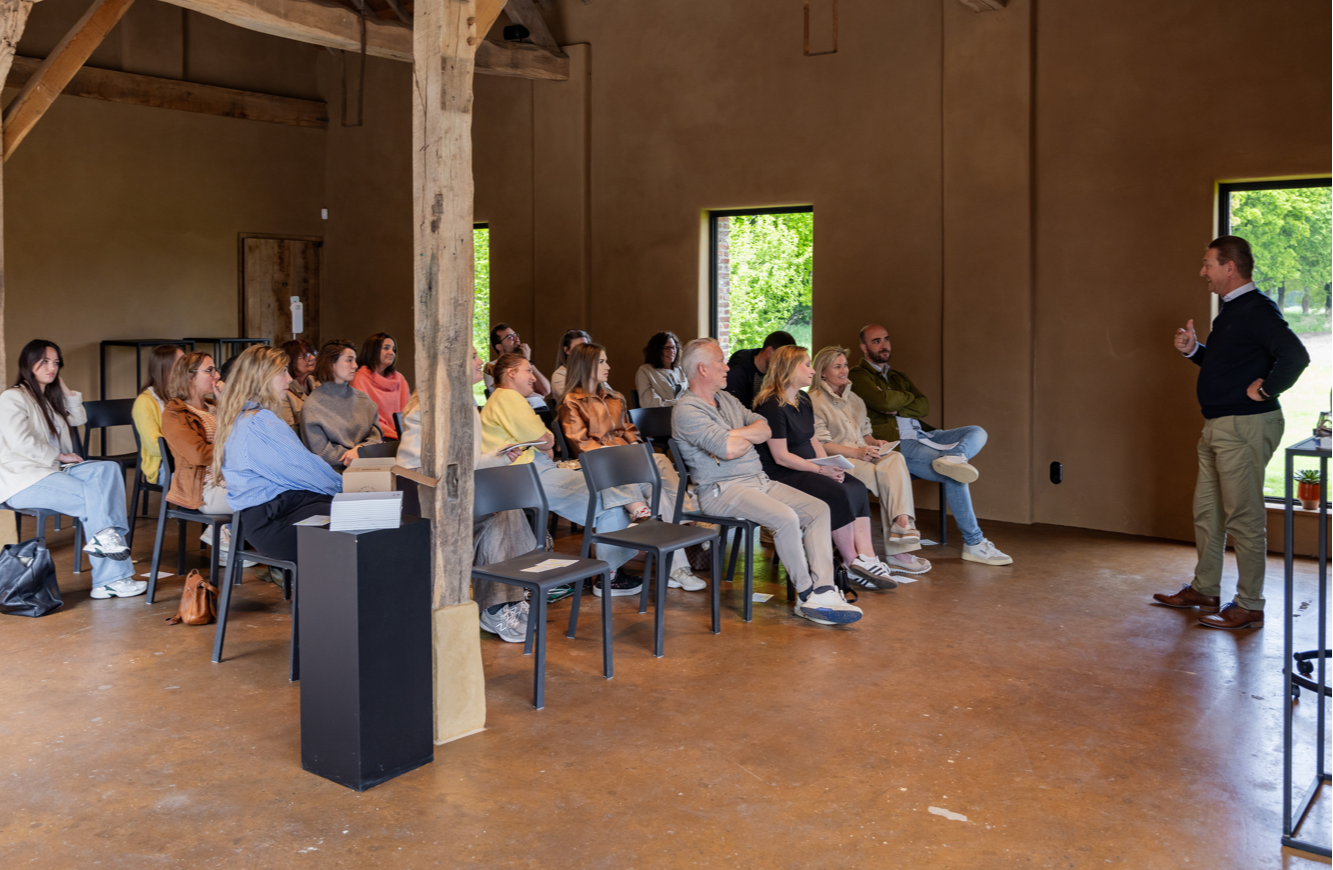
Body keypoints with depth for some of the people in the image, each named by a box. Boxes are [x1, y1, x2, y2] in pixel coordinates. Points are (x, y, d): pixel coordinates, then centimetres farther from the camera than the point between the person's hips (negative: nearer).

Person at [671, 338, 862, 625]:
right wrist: (750, 438, 2)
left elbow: (765, 430, 9)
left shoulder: (726, 399, 20)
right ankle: (806, 595, -13)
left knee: (818, 509, -6)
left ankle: (822, 592, -16)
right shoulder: (687, 410, -9)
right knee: (786, 517, -29)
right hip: (722, 490, -9)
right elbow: (728, 450, -21)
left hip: (759, 480, 9)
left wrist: (733, 435, -10)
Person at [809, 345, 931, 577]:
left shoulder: (853, 399, 26)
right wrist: (856, 452, -17)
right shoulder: (814, 401, 1)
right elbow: (819, 444, -9)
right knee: (887, 474, -30)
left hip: (862, 455, 6)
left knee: (895, 458, -28)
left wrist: (875, 443, 3)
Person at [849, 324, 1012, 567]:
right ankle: (974, 543, -15)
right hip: (897, 444, -8)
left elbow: (925, 406, 13)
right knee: (953, 475, -23)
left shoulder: (898, 377, 27)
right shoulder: (857, 377, 1)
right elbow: (883, 401, -18)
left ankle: (953, 457, -40)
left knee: (978, 432, -7)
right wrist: (909, 398, 3)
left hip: (922, 435, 9)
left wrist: (898, 409, -6)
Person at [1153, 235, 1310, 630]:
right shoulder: (1230, 310, 15)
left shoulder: (1258, 309, -16)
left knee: (1244, 518, -4)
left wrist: (1265, 389, -18)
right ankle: (1204, 589, 29)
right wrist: (1192, 349, 10)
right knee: (1207, 511, 17)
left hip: (1245, 427, -11)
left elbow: (1296, 355, -28)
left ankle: (1249, 607, 4)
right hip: (1217, 426, 11)